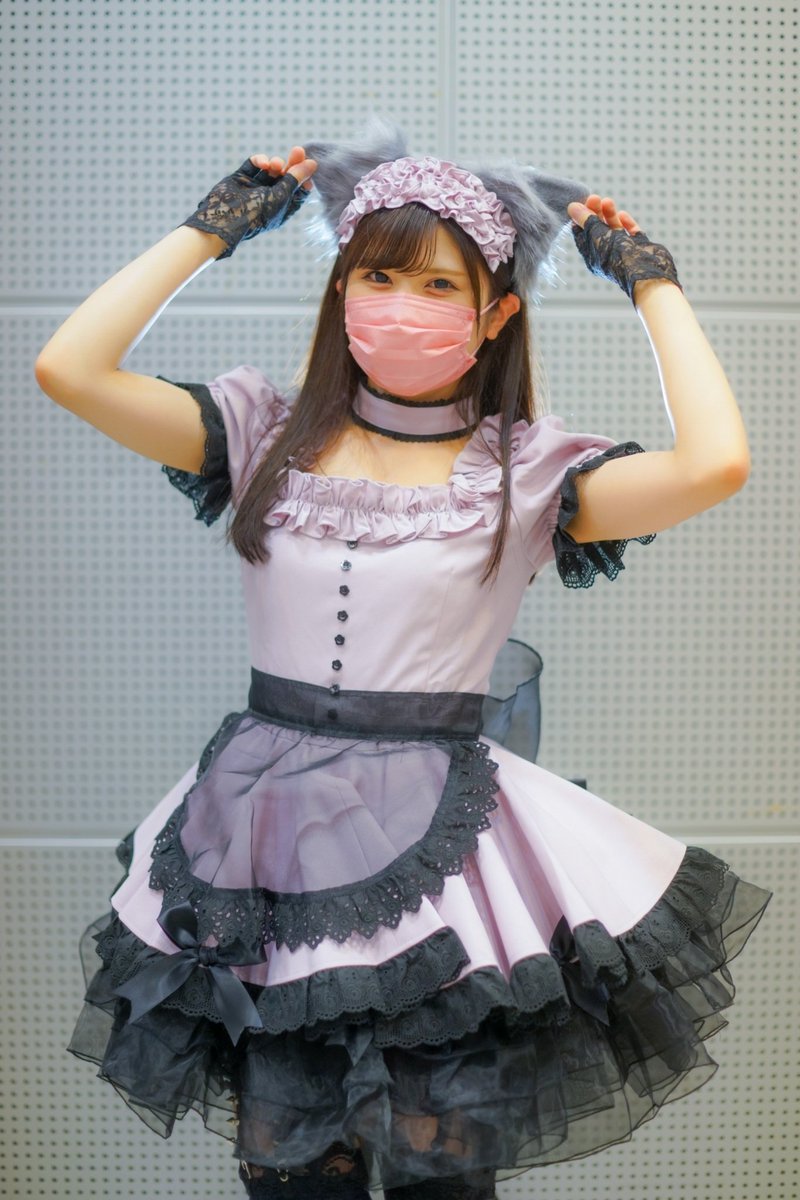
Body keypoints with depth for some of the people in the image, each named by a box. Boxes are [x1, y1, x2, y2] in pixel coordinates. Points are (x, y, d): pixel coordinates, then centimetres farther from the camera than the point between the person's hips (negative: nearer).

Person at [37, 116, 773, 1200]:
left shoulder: (528, 468, -2)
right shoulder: (271, 433, 5)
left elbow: (715, 464, -18)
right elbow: (68, 368, -4)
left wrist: (649, 281, -4)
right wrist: (212, 228, 4)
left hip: (441, 848, -2)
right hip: (268, 840, 2)